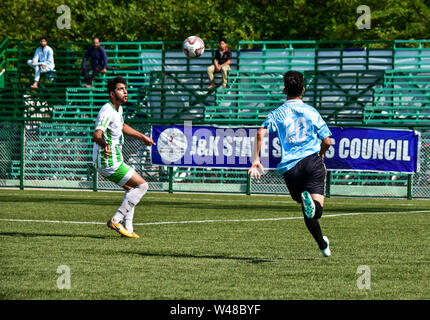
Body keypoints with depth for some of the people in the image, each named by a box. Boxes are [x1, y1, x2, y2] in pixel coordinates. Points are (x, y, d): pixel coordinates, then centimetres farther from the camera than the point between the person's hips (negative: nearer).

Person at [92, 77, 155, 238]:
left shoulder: (118, 108, 9)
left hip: (115, 161, 10)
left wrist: (142, 137, 37)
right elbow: (96, 134, -40)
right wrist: (105, 144, -61)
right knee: (142, 185, -7)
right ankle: (116, 220, -8)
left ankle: (127, 228, 23)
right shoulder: (107, 112, -23)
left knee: (131, 189, 22)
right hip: (109, 162, -10)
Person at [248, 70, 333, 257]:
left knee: (308, 213, 16)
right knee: (316, 211, -15)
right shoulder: (312, 112, 12)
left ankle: (323, 245, 15)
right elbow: (327, 142, 10)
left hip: (289, 168, 1)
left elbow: (261, 133, -8)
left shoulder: (277, 113, 10)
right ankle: (312, 202, -48)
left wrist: (256, 161, -7)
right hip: (312, 160, -1)